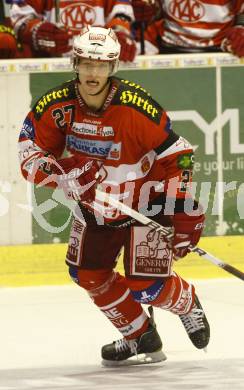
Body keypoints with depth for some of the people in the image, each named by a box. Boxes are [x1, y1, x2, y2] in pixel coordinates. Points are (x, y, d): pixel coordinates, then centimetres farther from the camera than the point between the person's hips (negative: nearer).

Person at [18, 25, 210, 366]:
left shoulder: (137, 107, -28)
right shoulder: (57, 106, -17)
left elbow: (178, 155, -20)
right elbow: (30, 154, -11)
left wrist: (185, 214, -20)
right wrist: (64, 173, -31)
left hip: (146, 200, -5)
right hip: (95, 202, 5)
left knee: (147, 287, -11)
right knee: (88, 274, 7)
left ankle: (188, 303, 24)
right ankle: (140, 336, 29)